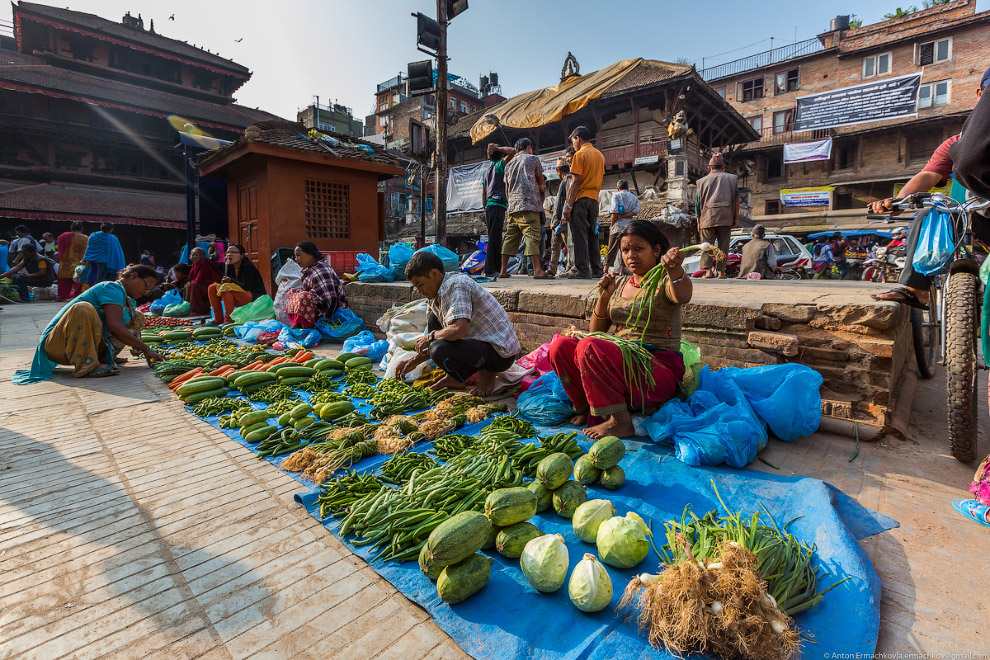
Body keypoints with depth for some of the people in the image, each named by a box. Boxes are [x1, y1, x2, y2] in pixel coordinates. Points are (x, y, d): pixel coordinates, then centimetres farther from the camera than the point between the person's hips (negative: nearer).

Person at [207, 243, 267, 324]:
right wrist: (223, 282, -14)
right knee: (212, 288, 1)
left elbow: (246, 287, -22)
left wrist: (231, 281, -12)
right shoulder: (230, 266, 8)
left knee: (226, 287, -29)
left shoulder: (248, 266, -15)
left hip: (255, 297, -9)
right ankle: (218, 319, 2)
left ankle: (229, 319, -22)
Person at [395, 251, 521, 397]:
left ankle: (485, 374, -2)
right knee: (433, 318, 12)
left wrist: (430, 337, -15)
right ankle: (453, 378, 12)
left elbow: (459, 329, -33)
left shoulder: (456, 284, -19)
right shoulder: (438, 296, 11)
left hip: (501, 353, -10)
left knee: (439, 349, -29)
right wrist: (414, 361, 10)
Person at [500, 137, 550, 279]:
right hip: (529, 204, -6)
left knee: (510, 238, 7)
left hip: (513, 205, 6)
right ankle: (537, 271, -19)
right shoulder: (533, 159, 8)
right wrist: (542, 186, 35)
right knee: (532, 236, -12)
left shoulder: (509, 164, 23)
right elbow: (541, 182, 15)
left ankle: (503, 270, 8)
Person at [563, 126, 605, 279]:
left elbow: (576, 182, -13)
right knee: (592, 235, 11)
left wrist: (569, 205, -13)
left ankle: (583, 271, -9)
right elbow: (600, 181, 19)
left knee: (580, 236, -6)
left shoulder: (579, 154, -6)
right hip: (594, 199, 7)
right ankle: (597, 270, 13)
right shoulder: (600, 155, 17)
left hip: (580, 198, -7)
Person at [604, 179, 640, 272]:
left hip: (618, 225, -3)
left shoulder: (616, 196, 2)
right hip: (630, 225, 3)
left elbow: (614, 213, -9)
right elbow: (635, 211, -2)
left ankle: (605, 270, -3)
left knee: (612, 249, -2)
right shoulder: (635, 198, 14)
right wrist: (624, 216, -3)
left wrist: (612, 226, -1)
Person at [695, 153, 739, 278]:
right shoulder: (732, 178, 16)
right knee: (723, 244, 3)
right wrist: (736, 217, 9)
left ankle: (708, 270, -10)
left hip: (707, 216, 0)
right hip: (725, 216, 0)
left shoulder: (702, 181, 15)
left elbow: (698, 203, 11)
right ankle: (721, 271, 2)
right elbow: (736, 198, 8)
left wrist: (698, 221, 14)